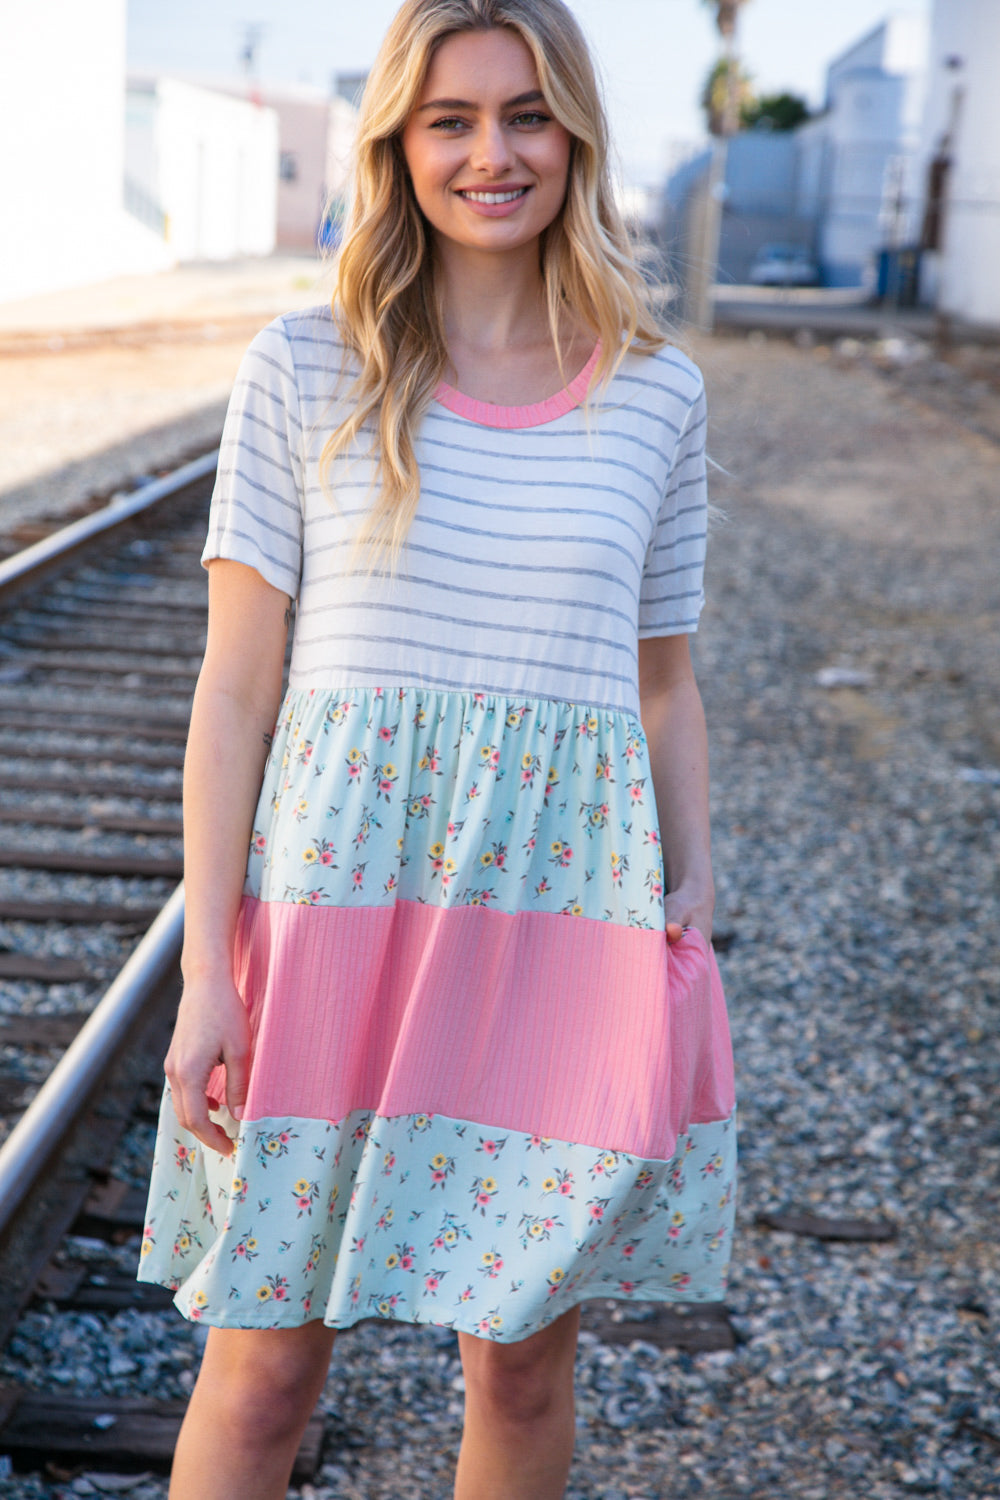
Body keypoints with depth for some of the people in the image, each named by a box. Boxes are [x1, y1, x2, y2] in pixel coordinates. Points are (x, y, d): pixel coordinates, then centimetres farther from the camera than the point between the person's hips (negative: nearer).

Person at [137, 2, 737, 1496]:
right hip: (343, 883, -2)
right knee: (263, 1367, 3)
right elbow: (235, 683, -1)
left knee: (526, 1365, 12)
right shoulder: (306, 373, 0)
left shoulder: (657, 395, 6)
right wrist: (208, 969, -6)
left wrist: (691, 918, 7)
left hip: (570, 907, 2)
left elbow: (663, 686, 13)